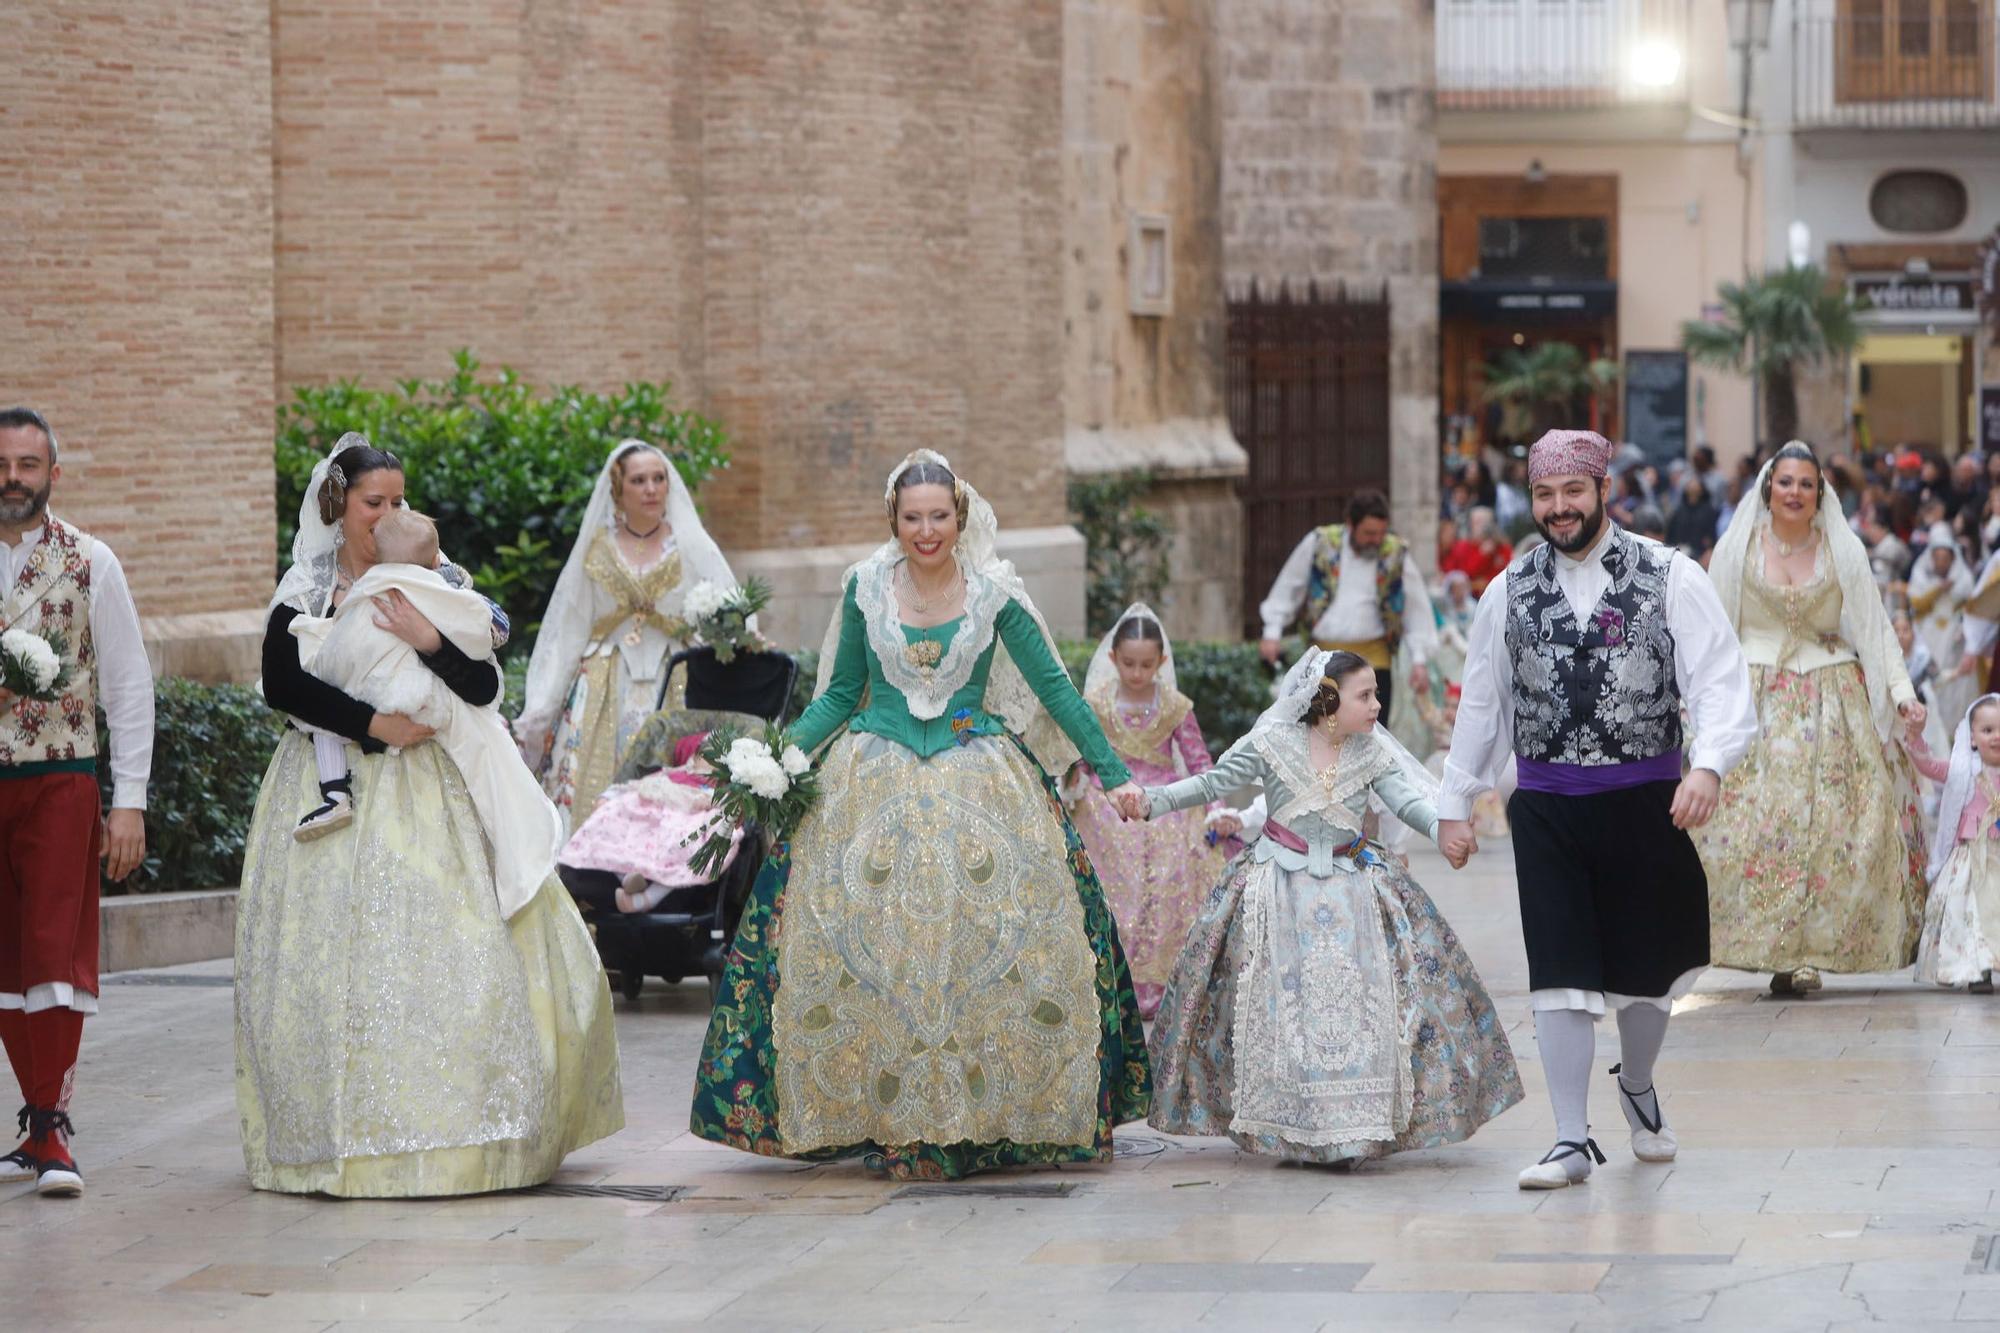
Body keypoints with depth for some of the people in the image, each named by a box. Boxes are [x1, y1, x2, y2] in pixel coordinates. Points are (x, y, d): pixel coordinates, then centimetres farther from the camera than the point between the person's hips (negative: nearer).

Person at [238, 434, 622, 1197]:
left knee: (457, 946, -9)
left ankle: (460, 1126, -4)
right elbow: (280, 685, -6)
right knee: (328, 960, -6)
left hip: (427, 788, 0)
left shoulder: (434, 585, 6)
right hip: (333, 784, 0)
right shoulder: (305, 590, 6)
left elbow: (484, 689, -1)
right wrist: (371, 724, -15)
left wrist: (430, 642, -19)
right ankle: (344, 1132, -2)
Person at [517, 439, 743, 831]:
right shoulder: (596, 549, 9)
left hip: (672, 689, -1)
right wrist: (539, 711, 7)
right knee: (591, 791, -8)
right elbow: (567, 631, 10)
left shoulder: (692, 548, 5)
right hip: (603, 691, 1)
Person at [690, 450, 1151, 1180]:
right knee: (866, 952, -4)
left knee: (988, 948, -6)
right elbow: (840, 695, 10)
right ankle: (885, 1120, 2)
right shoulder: (864, 590, 3)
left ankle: (987, 1114, 2)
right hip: (876, 789, 1)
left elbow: (1054, 687, 3)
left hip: (980, 785, -1)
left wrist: (1112, 771, 1)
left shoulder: (994, 593, 0)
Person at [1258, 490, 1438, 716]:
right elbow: (1288, 588, 10)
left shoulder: (1396, 554, 1)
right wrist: (1273, 634, 6)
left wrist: (1419, 659, 0)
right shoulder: (1320, 543, 0)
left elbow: (1417, 608, 6)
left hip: (1373, 656, 0)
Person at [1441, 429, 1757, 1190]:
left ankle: (1638, 1086, 42)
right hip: (1546, 806, 1)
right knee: (1559, 974, -4)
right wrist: (1455, 804, 13)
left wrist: (1708, 765, -26)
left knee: (1646, 957, 13)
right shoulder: (1510, 592, 5)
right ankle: (1572, 1141, 1)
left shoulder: (1668, 578, -3)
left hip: (1645, 801, -1)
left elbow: (1722, 682, -9)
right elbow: (1481, 702, 14)